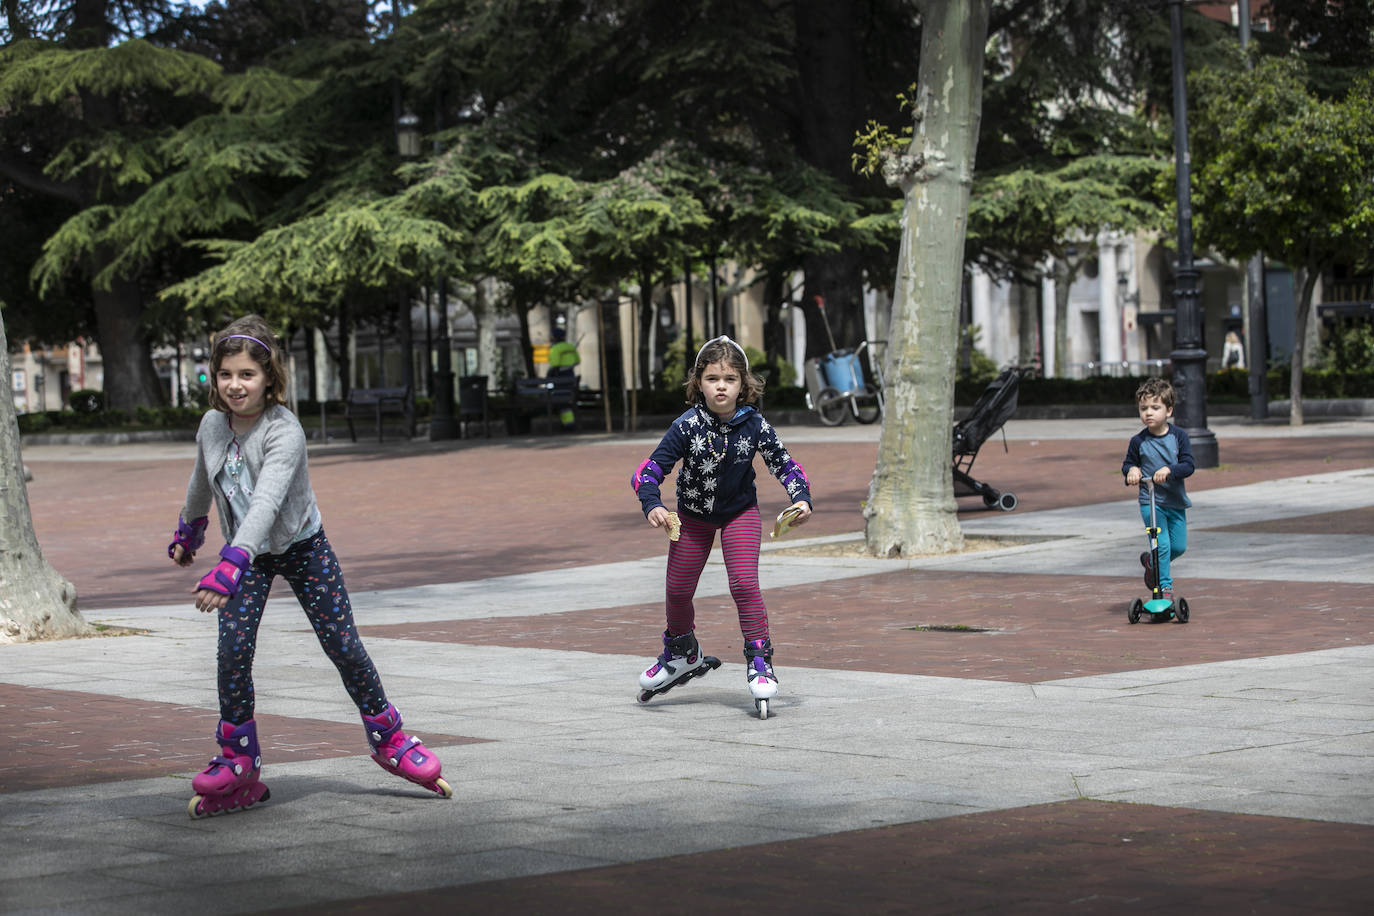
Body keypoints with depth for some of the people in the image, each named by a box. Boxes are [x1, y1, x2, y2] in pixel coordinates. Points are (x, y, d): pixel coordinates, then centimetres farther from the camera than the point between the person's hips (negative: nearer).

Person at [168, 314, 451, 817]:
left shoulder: (284, 431, -28)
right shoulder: (212, 425, -9)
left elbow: (266, 500, -42)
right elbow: (201, 482, 14)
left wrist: (230, 567, -53)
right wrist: (188, 531, 29)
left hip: (302, 548, -4)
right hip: (246, 554, 4)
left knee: (344, 647, -1)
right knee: (233, 651, -13)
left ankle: (388, 739, 21)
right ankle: (238, 766, -2)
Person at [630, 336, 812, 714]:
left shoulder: (754, 425, -19)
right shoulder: (687, 426, -22)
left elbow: (784, 464, -8)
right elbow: (652, 469, -20)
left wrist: (801, 498, -24)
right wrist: (652, 504, -36)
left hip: (739, 512, -1)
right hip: (693, 514, 1)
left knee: (744, 584, -17)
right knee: (678, 589, 7)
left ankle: (760, 661, -5)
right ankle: (682, 654, 35)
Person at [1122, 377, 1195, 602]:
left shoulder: (1179, 436, -4)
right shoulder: (1138, 441, -4)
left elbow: (1188, 466, -10)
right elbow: (1128, 464, 8)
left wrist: (1169, 470, -29)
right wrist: (1132, 470, -16)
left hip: (1176, 501, 2)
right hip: (1150, 501, -2)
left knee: (1179, 546, 7)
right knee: (1162, 544, -14)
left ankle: (1152, 561, 35)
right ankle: (1165, 587, -3)